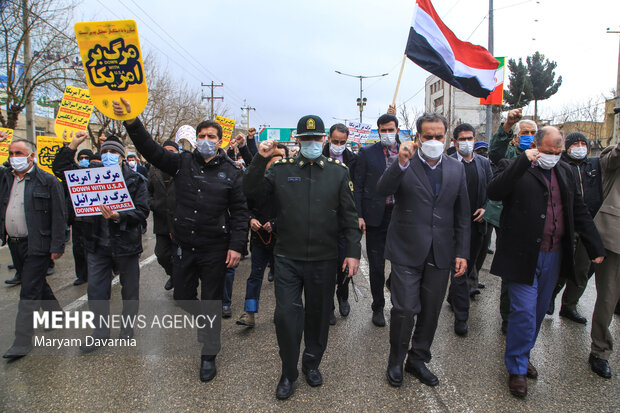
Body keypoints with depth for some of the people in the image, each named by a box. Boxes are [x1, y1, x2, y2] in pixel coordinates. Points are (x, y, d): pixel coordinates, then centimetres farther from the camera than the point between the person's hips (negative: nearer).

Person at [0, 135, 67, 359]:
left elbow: (58, 216, -10)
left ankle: (22, 342, 6)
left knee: (29, 292, -2)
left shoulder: (47, 181, -10)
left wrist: (57, 246, -14)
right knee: (38, 285, 19)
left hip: (37, 245, -7)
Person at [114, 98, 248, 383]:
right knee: (182, 296, 15)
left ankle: (208, 356, 25)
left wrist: (236, 245, -11)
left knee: (211, 302, 7)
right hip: (184, 247, 3)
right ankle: (205, 320, 46)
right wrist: (131, 122, -21)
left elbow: (239, 211, -4)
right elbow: (150, 150, -6)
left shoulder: (230, 172, -3)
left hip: (215, 249, -3)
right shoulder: (182, 163, 3)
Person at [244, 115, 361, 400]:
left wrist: (353, 251, -3)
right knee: (286, 314, 1)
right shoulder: (281, 169, 2)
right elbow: (252, 193, -4)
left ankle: (312, 363, 38)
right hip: (288, 258, 0)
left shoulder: (338, 171, 2)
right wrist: (260, 160, -14)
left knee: (319, 313, 14)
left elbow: (350, 216, 2)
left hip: (324, 259, 1)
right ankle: (288, 372, 23)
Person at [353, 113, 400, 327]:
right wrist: (358, 215, -8)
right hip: (376, 216, -1)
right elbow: (358, 186, 0)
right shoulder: (367, 153, 2)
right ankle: (378, 307, 24)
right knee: (376, 266, 8)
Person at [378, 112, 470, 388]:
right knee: (405, 309, -2)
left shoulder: (456, 168, 7)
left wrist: (462, 252, 5)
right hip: (407, 251, -4)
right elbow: (382, 191, -21)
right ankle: (396, 361, 23)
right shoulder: (403, 164, -4)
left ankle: (418, 360, 33)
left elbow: (462, 215, 10)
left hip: (441, 253, 4)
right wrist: (401, 163, -34)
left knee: (431, 311, 13)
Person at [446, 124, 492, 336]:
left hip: (477, 223, 5)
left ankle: (453, 297, 40)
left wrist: (485, 208, -4)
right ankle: (461, 316, 3)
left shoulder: (484, 163, 9)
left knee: (468, 264, 17)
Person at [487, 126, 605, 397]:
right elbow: (494, 192, -26)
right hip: (523, 255, -6)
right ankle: (516, 369, 15)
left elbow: (579, 211, 17)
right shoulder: (514, 168, -6)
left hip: (553, 255, 6)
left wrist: (595, 246, 15)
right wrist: (523, 161, -29)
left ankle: (522, 355, 35)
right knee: (524, 311, -3)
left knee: (539, 311, 16)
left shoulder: (564, 172, 13)